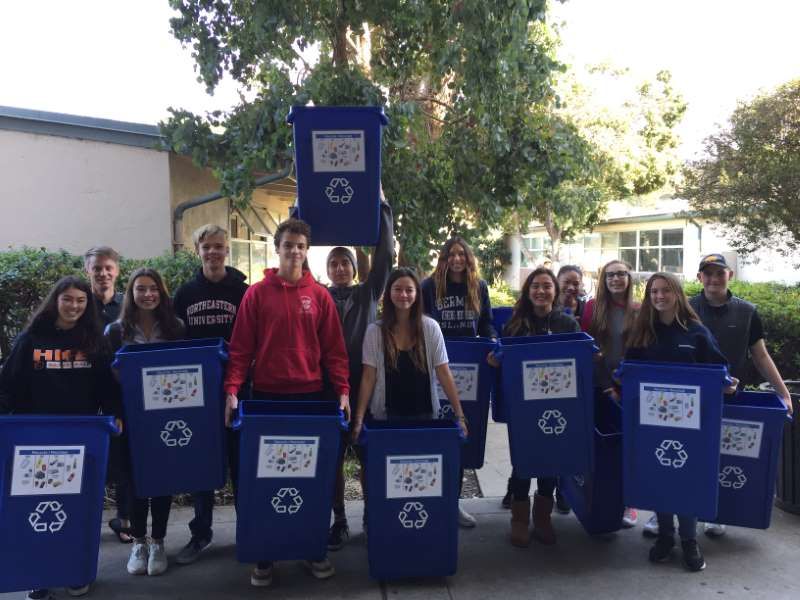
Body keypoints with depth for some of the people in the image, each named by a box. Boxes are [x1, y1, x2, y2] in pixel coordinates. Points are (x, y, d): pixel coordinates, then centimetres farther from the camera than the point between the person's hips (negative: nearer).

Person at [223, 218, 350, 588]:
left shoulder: (319, 296, 4)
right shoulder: (256, 294, 1)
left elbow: (334, 349, 3)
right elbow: (240, 348, -2)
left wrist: (342, 391, -5)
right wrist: (232, 390, -12)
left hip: (310, 396, 1)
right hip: (266, 397, -1)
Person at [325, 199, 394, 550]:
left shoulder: (368, 293, 8)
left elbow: (384, 255, 0)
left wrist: (381, 206, -3)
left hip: (364, 382, 0)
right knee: (333, 454, 5)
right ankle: (339, 521, 17)